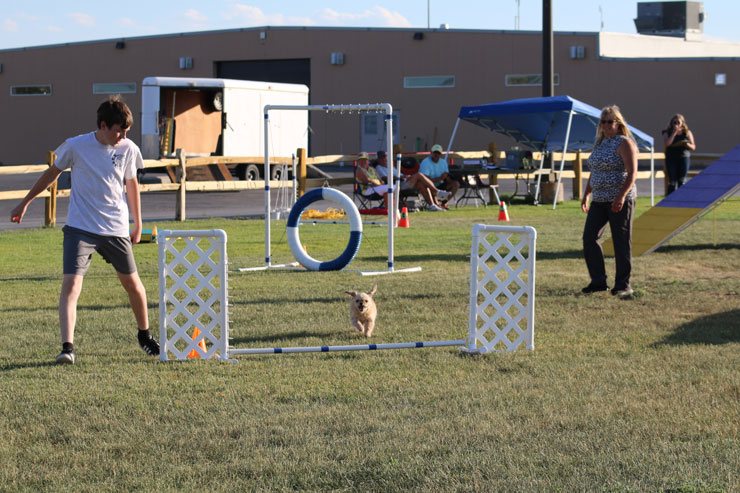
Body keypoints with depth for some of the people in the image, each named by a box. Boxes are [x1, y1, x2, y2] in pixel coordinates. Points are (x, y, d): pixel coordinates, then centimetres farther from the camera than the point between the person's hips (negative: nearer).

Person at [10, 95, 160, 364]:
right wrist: (25, 203, 16)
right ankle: (67, 347, -20)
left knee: (132, 283, 12)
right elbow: (52, 173, 9)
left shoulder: (128, 149, -1)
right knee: (71, 284, -18)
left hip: (116, 229, 3)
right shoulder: (75, 146, -8)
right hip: (80, 228, -2)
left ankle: (144, 335, 36)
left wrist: (137, 224, 19)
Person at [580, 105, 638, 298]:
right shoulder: (600, 143, 17)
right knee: (589, 237, 1)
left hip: (620, 201, -8)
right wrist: (587, 195, 18)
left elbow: (632, 173, -15)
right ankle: (598, 282, 10)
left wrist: (621, 197, -24)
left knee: (621, 242, -3)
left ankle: (623, 285, 5)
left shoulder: (624, 144, -7)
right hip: (599, 200, 8)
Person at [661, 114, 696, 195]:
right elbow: (667, 143, -12)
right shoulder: (667, 133, 8)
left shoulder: (687, 133, 11)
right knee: (673, 181, -6)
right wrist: (674, 133, -9)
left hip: (684, 158, 1)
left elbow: (693, 147, 10)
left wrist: (687, 145, -12)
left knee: (682, 181, -2)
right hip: (671, 159, -1)